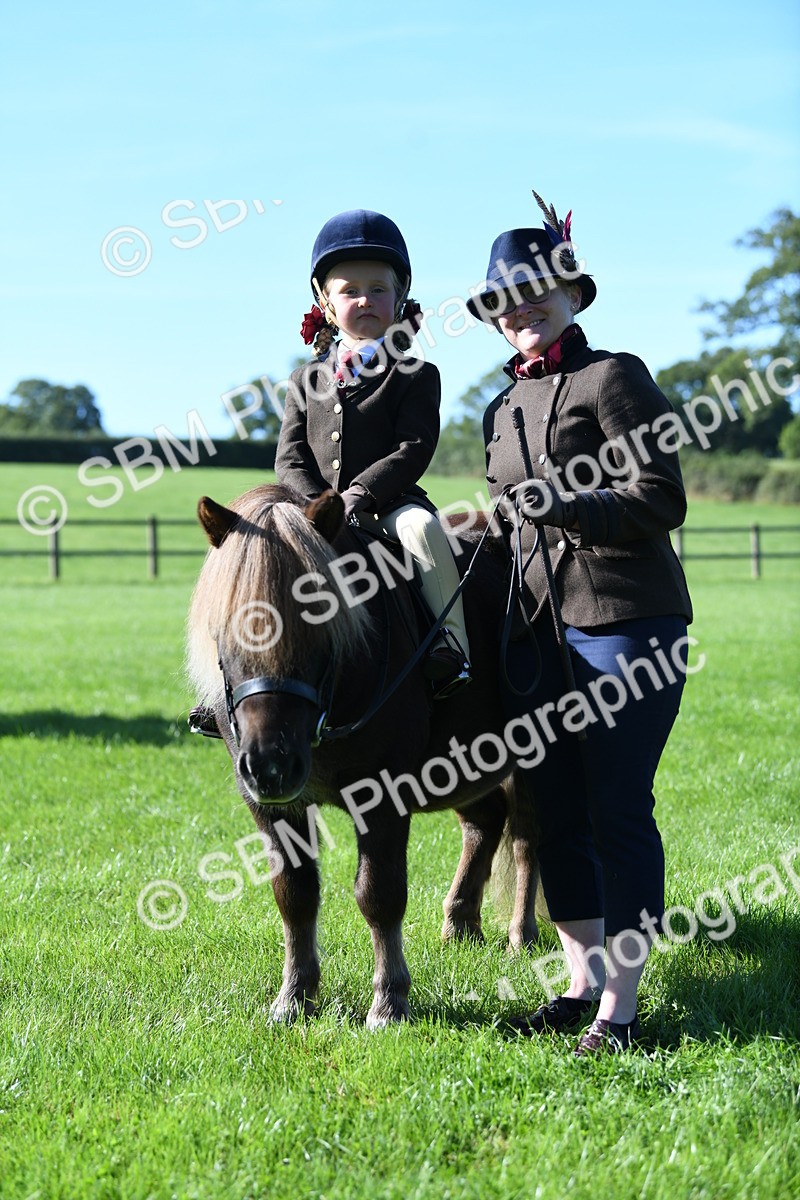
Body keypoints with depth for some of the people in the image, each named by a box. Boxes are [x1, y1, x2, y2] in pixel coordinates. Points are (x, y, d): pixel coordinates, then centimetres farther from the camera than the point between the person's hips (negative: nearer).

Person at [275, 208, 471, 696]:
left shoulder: (416, 376, 5)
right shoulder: (307, 380, 16)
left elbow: (413, 450, -7)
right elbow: (290, 458, 8)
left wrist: (360, 495, -20)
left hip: (390, 504, -3)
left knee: (423, 527, -34)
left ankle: (451, 644, -25)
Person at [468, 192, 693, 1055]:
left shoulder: (615, 378, -4)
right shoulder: (503, 410, 18)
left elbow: (659, 501, -12)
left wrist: (559, 506, -19)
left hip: (624, 622, -7)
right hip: (536, 628, 8)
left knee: (618, 814, -5)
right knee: (557, 818, 9)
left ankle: (619, 1011, 0)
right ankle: (582, 987, 19)